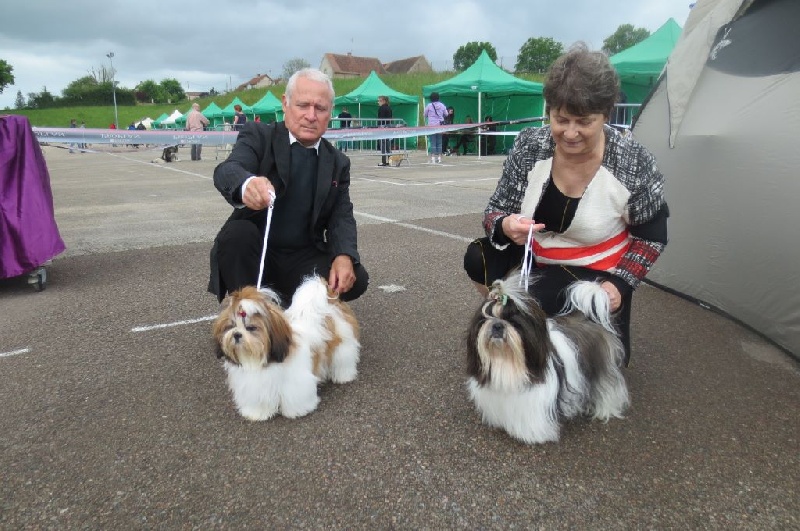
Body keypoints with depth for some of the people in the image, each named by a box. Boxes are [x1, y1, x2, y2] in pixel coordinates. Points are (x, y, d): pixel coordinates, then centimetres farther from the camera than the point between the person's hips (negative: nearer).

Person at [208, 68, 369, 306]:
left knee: (355, 279, -20)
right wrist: (246, 184, -50)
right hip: (255, 254, -2)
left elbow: (341, 216, 1)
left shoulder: (338, 162, 7)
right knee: (237, 233, -32)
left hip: (304, 260, 3)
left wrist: (344, 256, -22)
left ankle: (282, 303, 4)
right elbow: (227, 170, -24)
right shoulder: (258, 135, -4)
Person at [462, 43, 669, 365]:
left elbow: (652, 235, -6)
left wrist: (620, 283, -16)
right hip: (533, 258, 3)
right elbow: (495, 211, -11)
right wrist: (505, 226, -34)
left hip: (594, 274, -2)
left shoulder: (634, 163, -21)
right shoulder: (529, 146, -16)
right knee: (479, 260, -22)